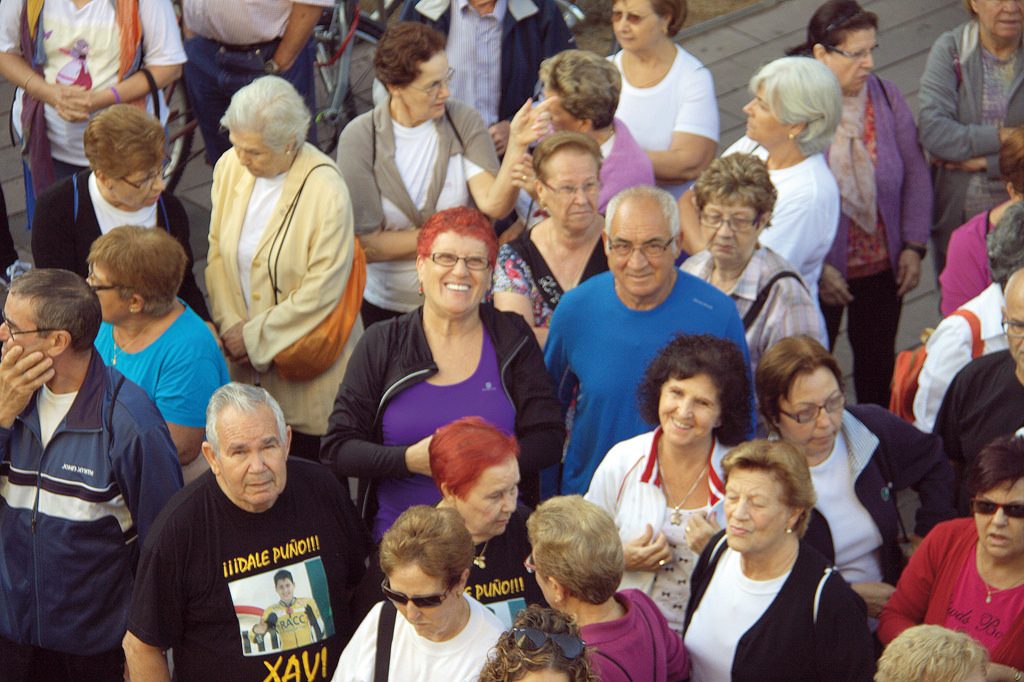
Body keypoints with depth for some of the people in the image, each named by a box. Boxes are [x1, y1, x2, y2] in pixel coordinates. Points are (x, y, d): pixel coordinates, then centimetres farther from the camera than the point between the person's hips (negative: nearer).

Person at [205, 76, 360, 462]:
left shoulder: (327, 194, -21)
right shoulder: (230, 168, -3)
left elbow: (320, 293, -18)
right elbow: (217, 253, 5)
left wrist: (254, 336, -13)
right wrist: (230, 324, -7)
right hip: (244, 360, 5)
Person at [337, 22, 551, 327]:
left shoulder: (463, 122, -11)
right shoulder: (359, 138, -16)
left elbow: (494, 205, -23)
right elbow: (365, 244, -18)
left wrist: (517, 145, -36)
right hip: (386, 306, -1)